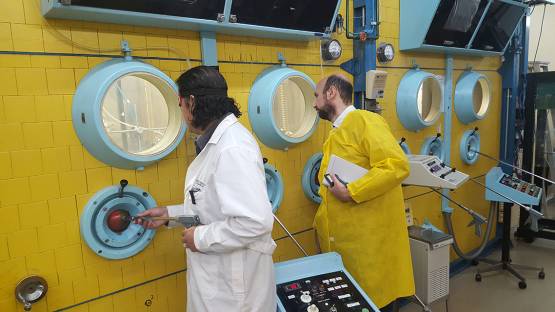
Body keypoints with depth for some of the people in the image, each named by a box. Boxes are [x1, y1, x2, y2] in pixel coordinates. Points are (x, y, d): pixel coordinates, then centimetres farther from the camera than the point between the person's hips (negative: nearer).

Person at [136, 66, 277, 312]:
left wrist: (201, 238, -21)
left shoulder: (233, 148, -25)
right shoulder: (217, 142, 9)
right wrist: (169, 214, 14)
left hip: (234, 280, -9)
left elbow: (256, 221, -31)